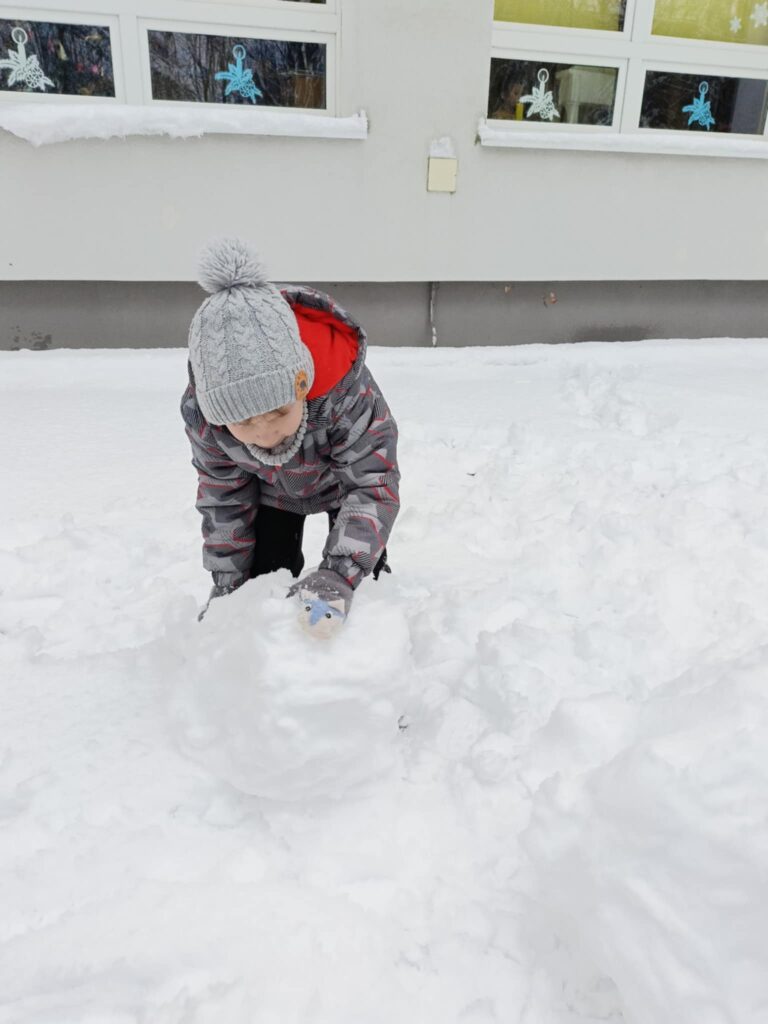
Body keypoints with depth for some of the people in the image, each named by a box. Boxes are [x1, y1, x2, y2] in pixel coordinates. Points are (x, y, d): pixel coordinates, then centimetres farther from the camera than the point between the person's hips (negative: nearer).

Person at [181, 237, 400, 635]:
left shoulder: (344, 388, -46)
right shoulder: (202, 410, -34)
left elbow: (372, 484, -38)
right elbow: (222, 497, -15)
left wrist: (338, 572, -50)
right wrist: (227, 581, -12)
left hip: (350, 474, -1)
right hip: (272, 489, 2)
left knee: (362, 568, -2)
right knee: (265, 578, -1)